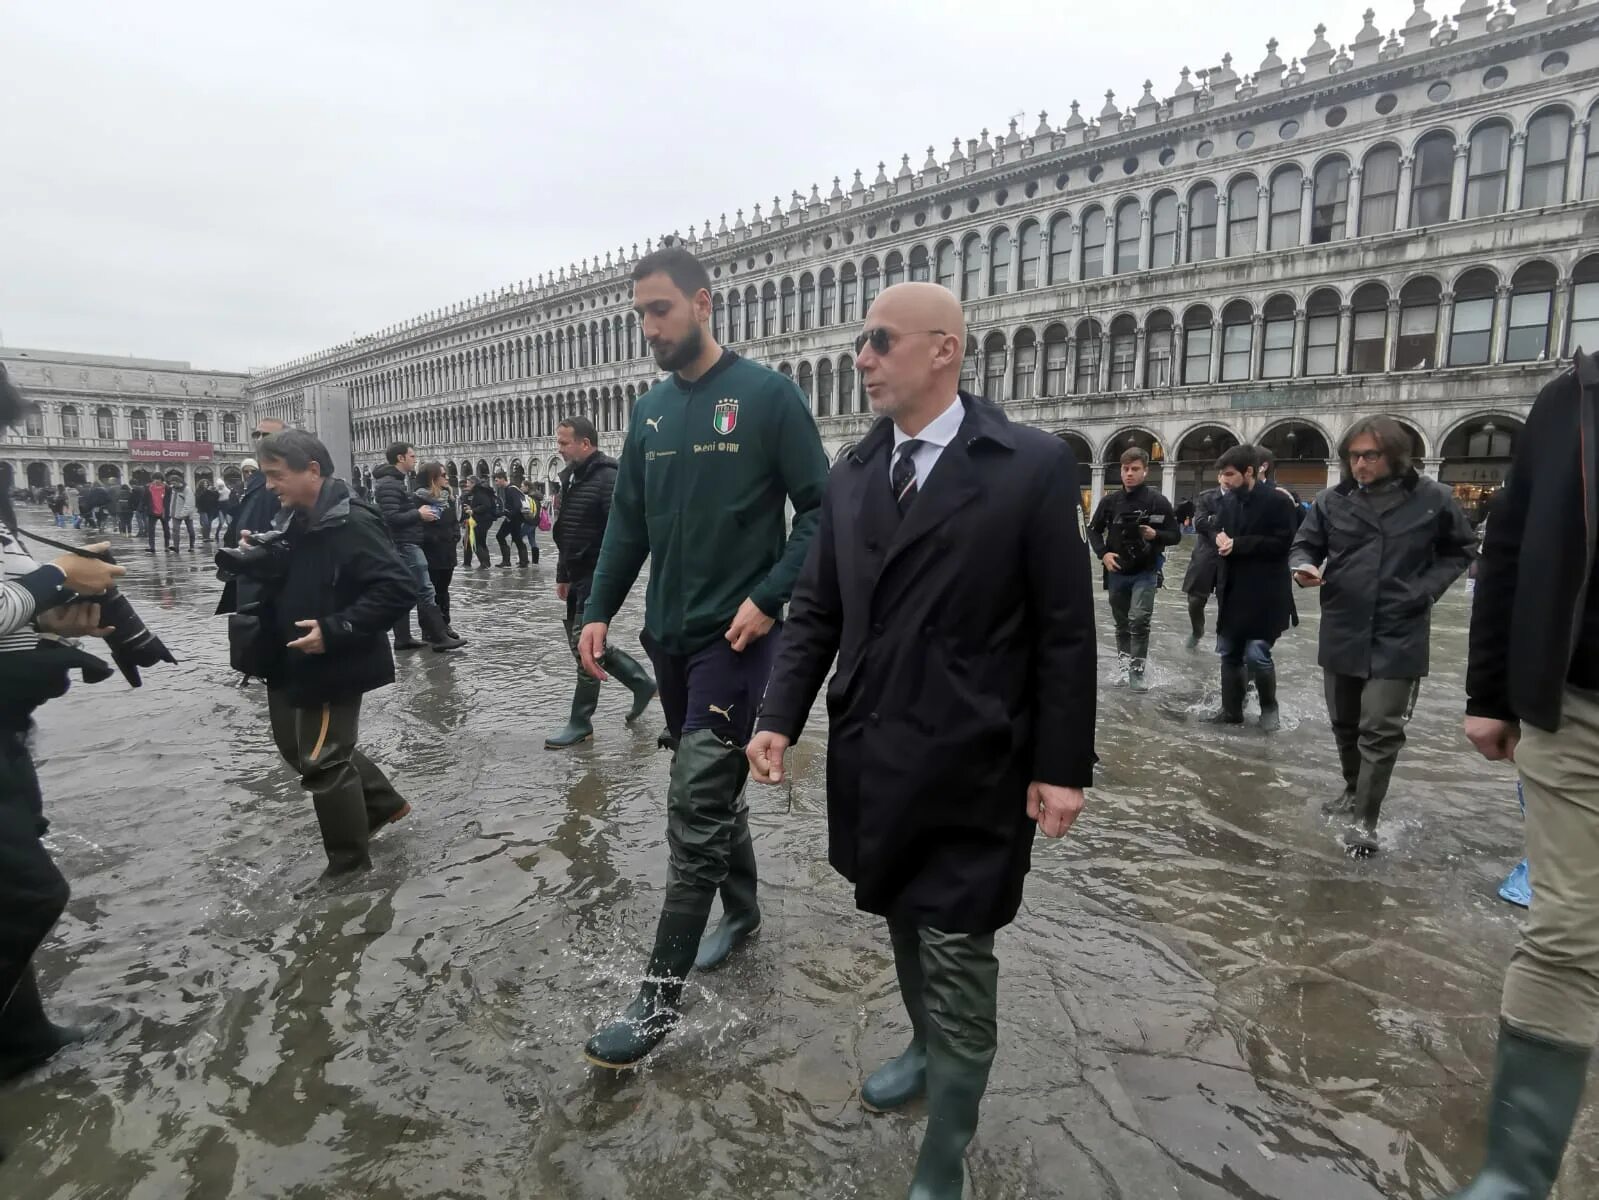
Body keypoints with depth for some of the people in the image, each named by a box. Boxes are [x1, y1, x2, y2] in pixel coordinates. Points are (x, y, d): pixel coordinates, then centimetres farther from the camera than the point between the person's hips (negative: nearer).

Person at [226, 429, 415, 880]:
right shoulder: (290, 519, 6)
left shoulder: (351, 523, -22)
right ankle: (383, 803, 38)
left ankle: (349, 861, 22)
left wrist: (333, 630, -28)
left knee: (323, 762, 2)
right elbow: (283, 580, 17)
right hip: (290, 662, 10)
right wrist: (253, 559, -4)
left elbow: (397, 589, -27)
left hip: (333, 666, -10)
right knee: (298, 747, 22)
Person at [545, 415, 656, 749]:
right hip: (579, 577, 10)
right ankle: (642, 683, 28)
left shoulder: (608, 478, -15)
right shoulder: (573, 477, 14)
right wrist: (563, 575, 19)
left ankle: (580, 723, 8)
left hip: (599, 579, -10)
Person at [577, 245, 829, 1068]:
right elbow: (628, 522, 13)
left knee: (695, 808, -6)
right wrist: (598, 612, 4)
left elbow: (821, 508, -10)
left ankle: (660, 997, 5)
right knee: (716, 786, 18)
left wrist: (768, 599, -18)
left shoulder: (767, 396, -7)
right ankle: (741, 911, 39)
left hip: (735, 634, -6)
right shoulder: (651, 410, 10)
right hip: (668, 633, 6)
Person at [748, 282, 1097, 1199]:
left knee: (958, 957, 6)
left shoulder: (1033, 466, -9)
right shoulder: (855, 473, 6)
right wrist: (781, 717, -2)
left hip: (970, 766, -5)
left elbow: (1065, 631, -9)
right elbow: (817, 609, 7)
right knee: (906, 928, 22)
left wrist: (1062, 765, -9)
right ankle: (930, 1049, 49)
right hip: (872, 754, 5)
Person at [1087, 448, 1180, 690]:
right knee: (1122, 622, 15)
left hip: (1146, 572, -3)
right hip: (1117, 573, 3)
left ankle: (1137, 670, 0)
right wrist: (1103, 553, -6)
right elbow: (1094, 530, 10)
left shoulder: (1158, 502, -8)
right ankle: (1123, 663, 30)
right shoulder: (1110, 501, -2)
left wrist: (1156, 535, -22)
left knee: (1139, 620, -12)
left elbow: (1175, 536, -2)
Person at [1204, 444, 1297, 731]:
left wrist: (1237, 544, -18)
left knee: (1256, 655, -9)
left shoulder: (1277, 501, -11)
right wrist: (1218, 538, -6)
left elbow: (1283, 543, -16)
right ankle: (1231, 710, 25)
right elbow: (1214, 527, 19)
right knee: (1228, 653, 12)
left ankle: (1269, 707, 16)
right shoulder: (1227, 501, 8)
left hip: (1264, 593, -7)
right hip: (1231, 590, 7)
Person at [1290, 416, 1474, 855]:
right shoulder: (1333, 500, -2)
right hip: (1342, 632, 3)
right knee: (1345, 723, 17)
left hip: (1398, 635, -3)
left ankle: (1365, 822, 5)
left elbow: (1461, 551, 9)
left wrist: (1427, 589, -5)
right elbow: (1304, 545, 6)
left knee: (1381, 730, -4)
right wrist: (1304, 567, -17)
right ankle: (1354, 790, 39)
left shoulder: (1432, 499, -5)